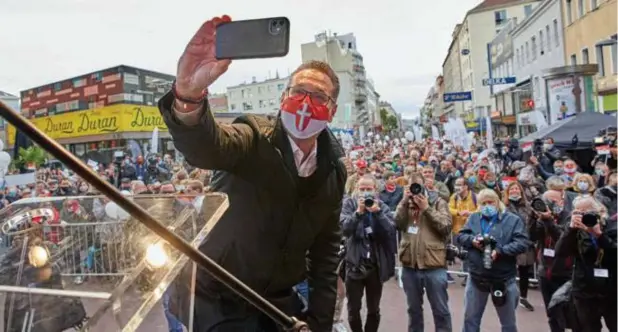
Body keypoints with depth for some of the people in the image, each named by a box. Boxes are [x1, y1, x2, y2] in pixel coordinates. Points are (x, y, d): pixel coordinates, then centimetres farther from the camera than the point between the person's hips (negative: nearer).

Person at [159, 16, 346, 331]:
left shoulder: (334, 170, -3)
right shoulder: (256, 138, -17)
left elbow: (327, 245, 4)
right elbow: (204, 146, -39)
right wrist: (188, 92, -59)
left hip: (278, 303, 4)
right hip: (218, 302, -4)